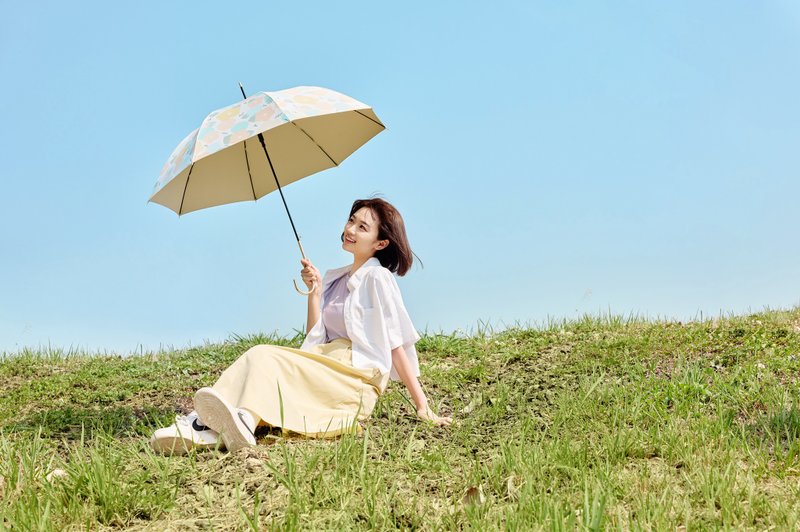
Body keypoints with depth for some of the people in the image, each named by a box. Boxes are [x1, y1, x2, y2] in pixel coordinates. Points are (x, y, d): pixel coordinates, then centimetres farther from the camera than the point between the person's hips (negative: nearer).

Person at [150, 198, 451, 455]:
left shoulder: (377, 277, -2)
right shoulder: (334, 278, 20)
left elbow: (397, 344, -6)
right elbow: (315, 340, 12)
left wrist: (423, 408, -10)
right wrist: (315, 292, 2)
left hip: (358, 379, -7)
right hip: (330, 367, 7)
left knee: (263, 357, -25)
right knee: (260, 357, -19)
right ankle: (203, 424, -43)